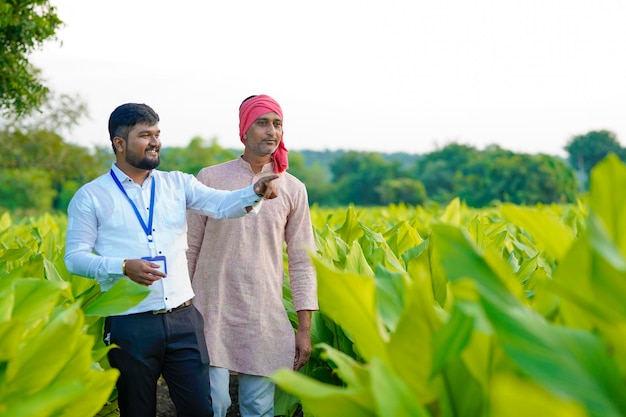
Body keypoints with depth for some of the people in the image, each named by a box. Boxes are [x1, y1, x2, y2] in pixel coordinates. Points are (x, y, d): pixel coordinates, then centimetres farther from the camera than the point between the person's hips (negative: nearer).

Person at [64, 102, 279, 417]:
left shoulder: (178, 184, 8)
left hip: (183, 319, 3)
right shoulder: (91, 196, 0)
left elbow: (221, 204, -7)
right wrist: (124, 266, -19)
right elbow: (75, 258, -2)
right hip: (130, 324, -2)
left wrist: (255, 192, -29)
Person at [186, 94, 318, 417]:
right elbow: (189, 248, 5)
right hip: (212, 314, -1)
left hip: (265, 318, 2)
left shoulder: (293, 190, 4)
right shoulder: (210, 179, 0)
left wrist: (305, 328, 2)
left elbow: (302, 263, 5)